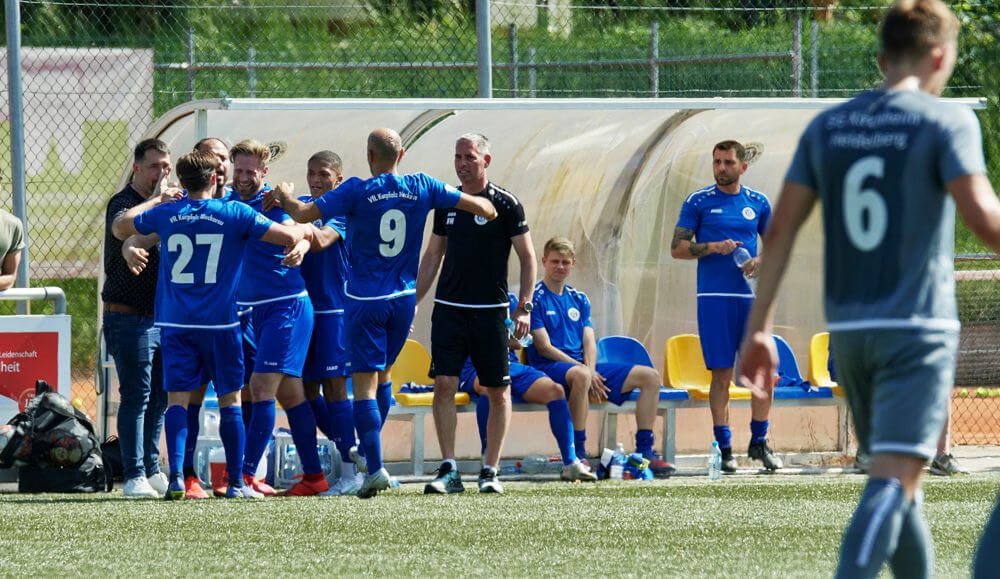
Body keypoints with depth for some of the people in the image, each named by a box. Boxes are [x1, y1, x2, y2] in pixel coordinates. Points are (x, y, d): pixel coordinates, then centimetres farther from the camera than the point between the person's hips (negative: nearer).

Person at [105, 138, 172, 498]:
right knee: (137, 395, -7)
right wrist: (156, 200, -32)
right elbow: (121, 228, -29)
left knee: (161, 396, 9)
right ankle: (134, 476, -5)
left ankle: (152, 469, 19)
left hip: (163, 316, 7)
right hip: (129, 316, -7)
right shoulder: (123, 202, -7)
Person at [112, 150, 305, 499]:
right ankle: (236, 482, 9)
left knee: (177, 398, 1)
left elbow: (121, 224, 21)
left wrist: (158, 201, 32)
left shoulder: (166, 214, 2)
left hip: (175, 323, 2)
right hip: (219, 322, -2)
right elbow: (290, 237, -7)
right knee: (230, 399, 8)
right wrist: (303, 230, 16)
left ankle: (176, 476, -14)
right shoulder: (234, 214, -4)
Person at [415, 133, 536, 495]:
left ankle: (490, 471, 8)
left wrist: (524, 307, -9)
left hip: (490, 312, -3)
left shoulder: (505, 204, -3)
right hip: (449, 309, 3)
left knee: (498, 391, 1)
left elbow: (527, 258, -1)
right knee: (444, 384, -7)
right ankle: (449, 470, -5)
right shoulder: (446, 203, 10)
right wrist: (412, 302, 13)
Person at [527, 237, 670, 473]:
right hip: (549, 367, -7)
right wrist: (586, 372, -16)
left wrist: (590, 370, -13)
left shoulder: (579, 299, 19)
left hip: (585, 366, 7)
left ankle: (644, 450, -6)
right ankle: (577, 454, -38)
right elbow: (544, 347, -10)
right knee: (580, 376, -44)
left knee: (650, 376, -4)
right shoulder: (536, 298, -2)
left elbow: (589, 342, 10)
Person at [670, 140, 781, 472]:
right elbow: (677, 248, 1)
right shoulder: (699, 202, 3)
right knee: (721, 374, -3)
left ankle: (759, 442, 13)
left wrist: (762, 261, -3)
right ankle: (724, 447, 3)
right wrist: (713, 248, -14)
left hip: (751, 298, 3)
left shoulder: (757, 203, 11)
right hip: (714, 298, -3)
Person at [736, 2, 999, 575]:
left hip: (849, 328, 6)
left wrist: (759, 327, 8)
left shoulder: (827, 127, 8)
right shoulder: (946, 121, -7)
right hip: (918, 331, -6)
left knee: (896, 479, 18)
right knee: (895, 480, -13)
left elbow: (781, 231, 5)